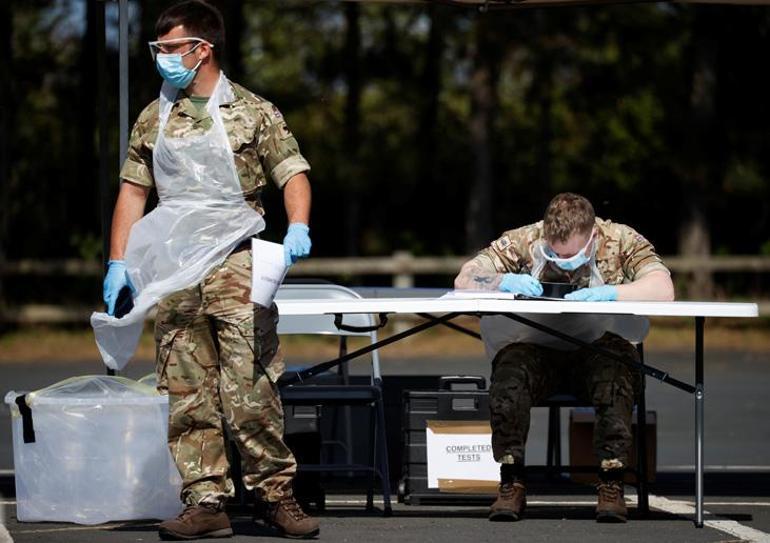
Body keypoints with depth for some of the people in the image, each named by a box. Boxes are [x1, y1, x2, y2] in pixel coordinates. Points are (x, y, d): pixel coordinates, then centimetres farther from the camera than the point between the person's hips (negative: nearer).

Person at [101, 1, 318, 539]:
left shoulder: (253, 112, 2)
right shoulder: (153, 120, 14)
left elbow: (293, 174, -1)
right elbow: (133, 191, 16)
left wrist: (298, 228, -19)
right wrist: (118, 263, 8)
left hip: (237, 268, -4)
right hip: (172, 273, 4)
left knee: (251, 389, -10)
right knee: (186, 396, 1)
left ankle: (277, 494, -1)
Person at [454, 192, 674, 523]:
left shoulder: (621, 241, -5)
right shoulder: (524, 241, -2)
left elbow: (663, 289, -19)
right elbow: (465, 279, -5)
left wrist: (607, 293, -34)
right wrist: (504, 281, -27)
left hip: (597, 347, -1)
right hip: (536, 350, 1)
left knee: (616, 368, -36)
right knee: (509, 370, -33)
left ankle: (611, 484, -32)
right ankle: (511, 482, -26)